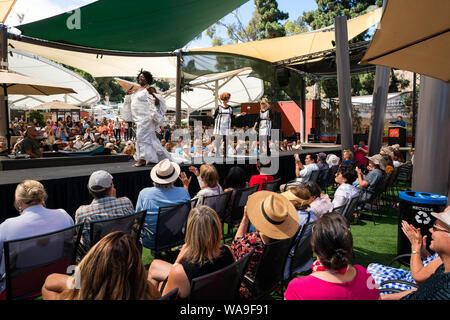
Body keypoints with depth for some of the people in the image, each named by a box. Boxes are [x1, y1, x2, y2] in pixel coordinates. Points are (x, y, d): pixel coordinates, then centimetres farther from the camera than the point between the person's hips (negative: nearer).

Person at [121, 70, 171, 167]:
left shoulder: (149, 89, -7)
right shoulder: (137, 90, 18)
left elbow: (157, 102, -17)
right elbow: (130, 101, 34)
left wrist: (151, 93, -30)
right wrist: (128, 95, 17)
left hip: (146, 117, -8)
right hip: (139, 118, 8)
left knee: (142, 136, -11)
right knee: (150, 137, 13)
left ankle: (142, 159, -7)